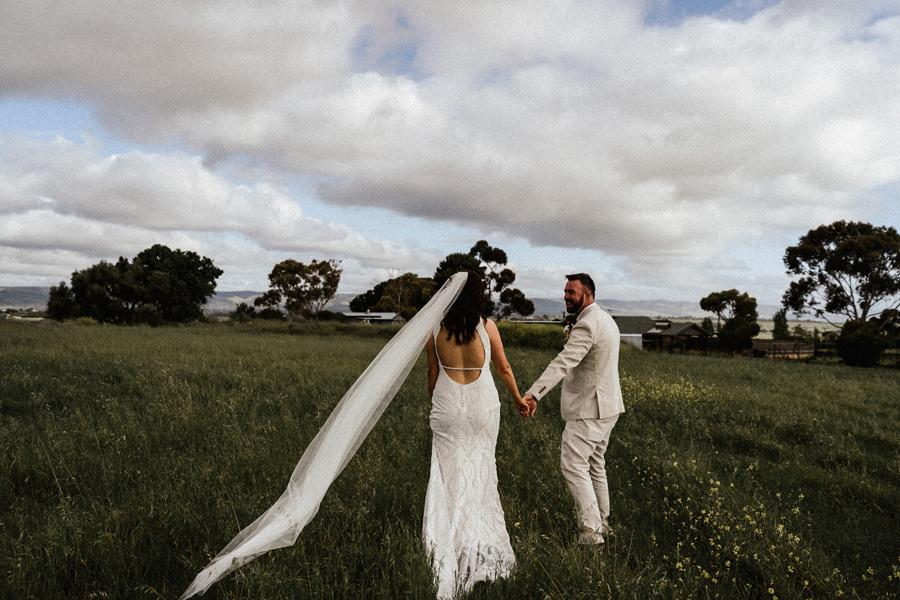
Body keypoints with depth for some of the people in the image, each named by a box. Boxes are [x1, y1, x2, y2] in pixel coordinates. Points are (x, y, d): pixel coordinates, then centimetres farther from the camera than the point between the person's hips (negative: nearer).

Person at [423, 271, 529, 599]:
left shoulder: (435, 329, -4)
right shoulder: (487, 326, -7)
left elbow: (432, 374, 3)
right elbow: (504, 368, 4)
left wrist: (434, 402, 20)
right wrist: (518, 398, 20)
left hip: (448, 408, 0)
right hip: (483, 408, 0)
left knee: (449, 477, 6)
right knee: (480, 473, 15)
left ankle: (448, 555, 6)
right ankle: (479, 548, 28)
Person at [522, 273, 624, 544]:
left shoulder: (587, 325, -21)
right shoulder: (605, 319, 12)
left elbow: (563, 362, -35)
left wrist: (533, 394, -43)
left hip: (589, 410, -11)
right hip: (606, 406, 11)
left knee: (574, 466, -9)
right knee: (594, 465, 19)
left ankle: (590, 531, -9)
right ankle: (601, 521, 30)